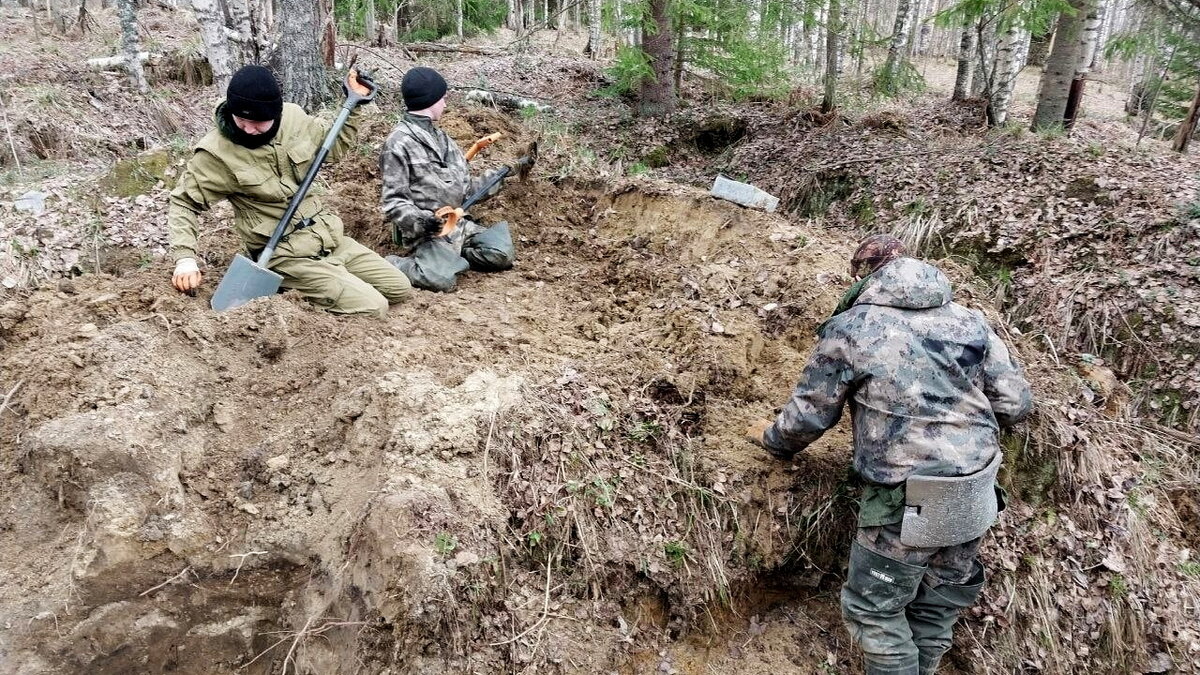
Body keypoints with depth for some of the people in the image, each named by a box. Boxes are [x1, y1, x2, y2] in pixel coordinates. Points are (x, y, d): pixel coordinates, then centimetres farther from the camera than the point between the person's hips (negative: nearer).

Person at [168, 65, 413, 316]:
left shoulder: (293, 117, -2)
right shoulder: (216, 152, -15)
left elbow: (337, 144, 16)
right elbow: (183, 203, -5)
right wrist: (185, 259, -17)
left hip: (329, 236, 6)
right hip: (287, 255, -6)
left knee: (401, 289, 6)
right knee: (373, 309, -16)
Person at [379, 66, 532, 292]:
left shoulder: (441, 138, 16)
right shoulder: (399, 144, -9)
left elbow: (466, 189, 18)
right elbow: (393, 201, -12)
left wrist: (509, 171, 19)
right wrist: (421, 220, -30)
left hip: (457, 223, 8)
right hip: (425, 231, -7)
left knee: (503, 254, -8)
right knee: (442, 279, -29)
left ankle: (448, 257, 8)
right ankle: (392, 265, -2)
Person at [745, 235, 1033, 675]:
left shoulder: (849, 328, -6)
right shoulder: (969, 320, 6)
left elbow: (809, 415, -1)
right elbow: (1015, 404, 8)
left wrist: (772, 438, 19)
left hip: (905, 503, -6)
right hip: (974, 497, 6)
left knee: (875, 609, 12)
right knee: (940, 601, 23)